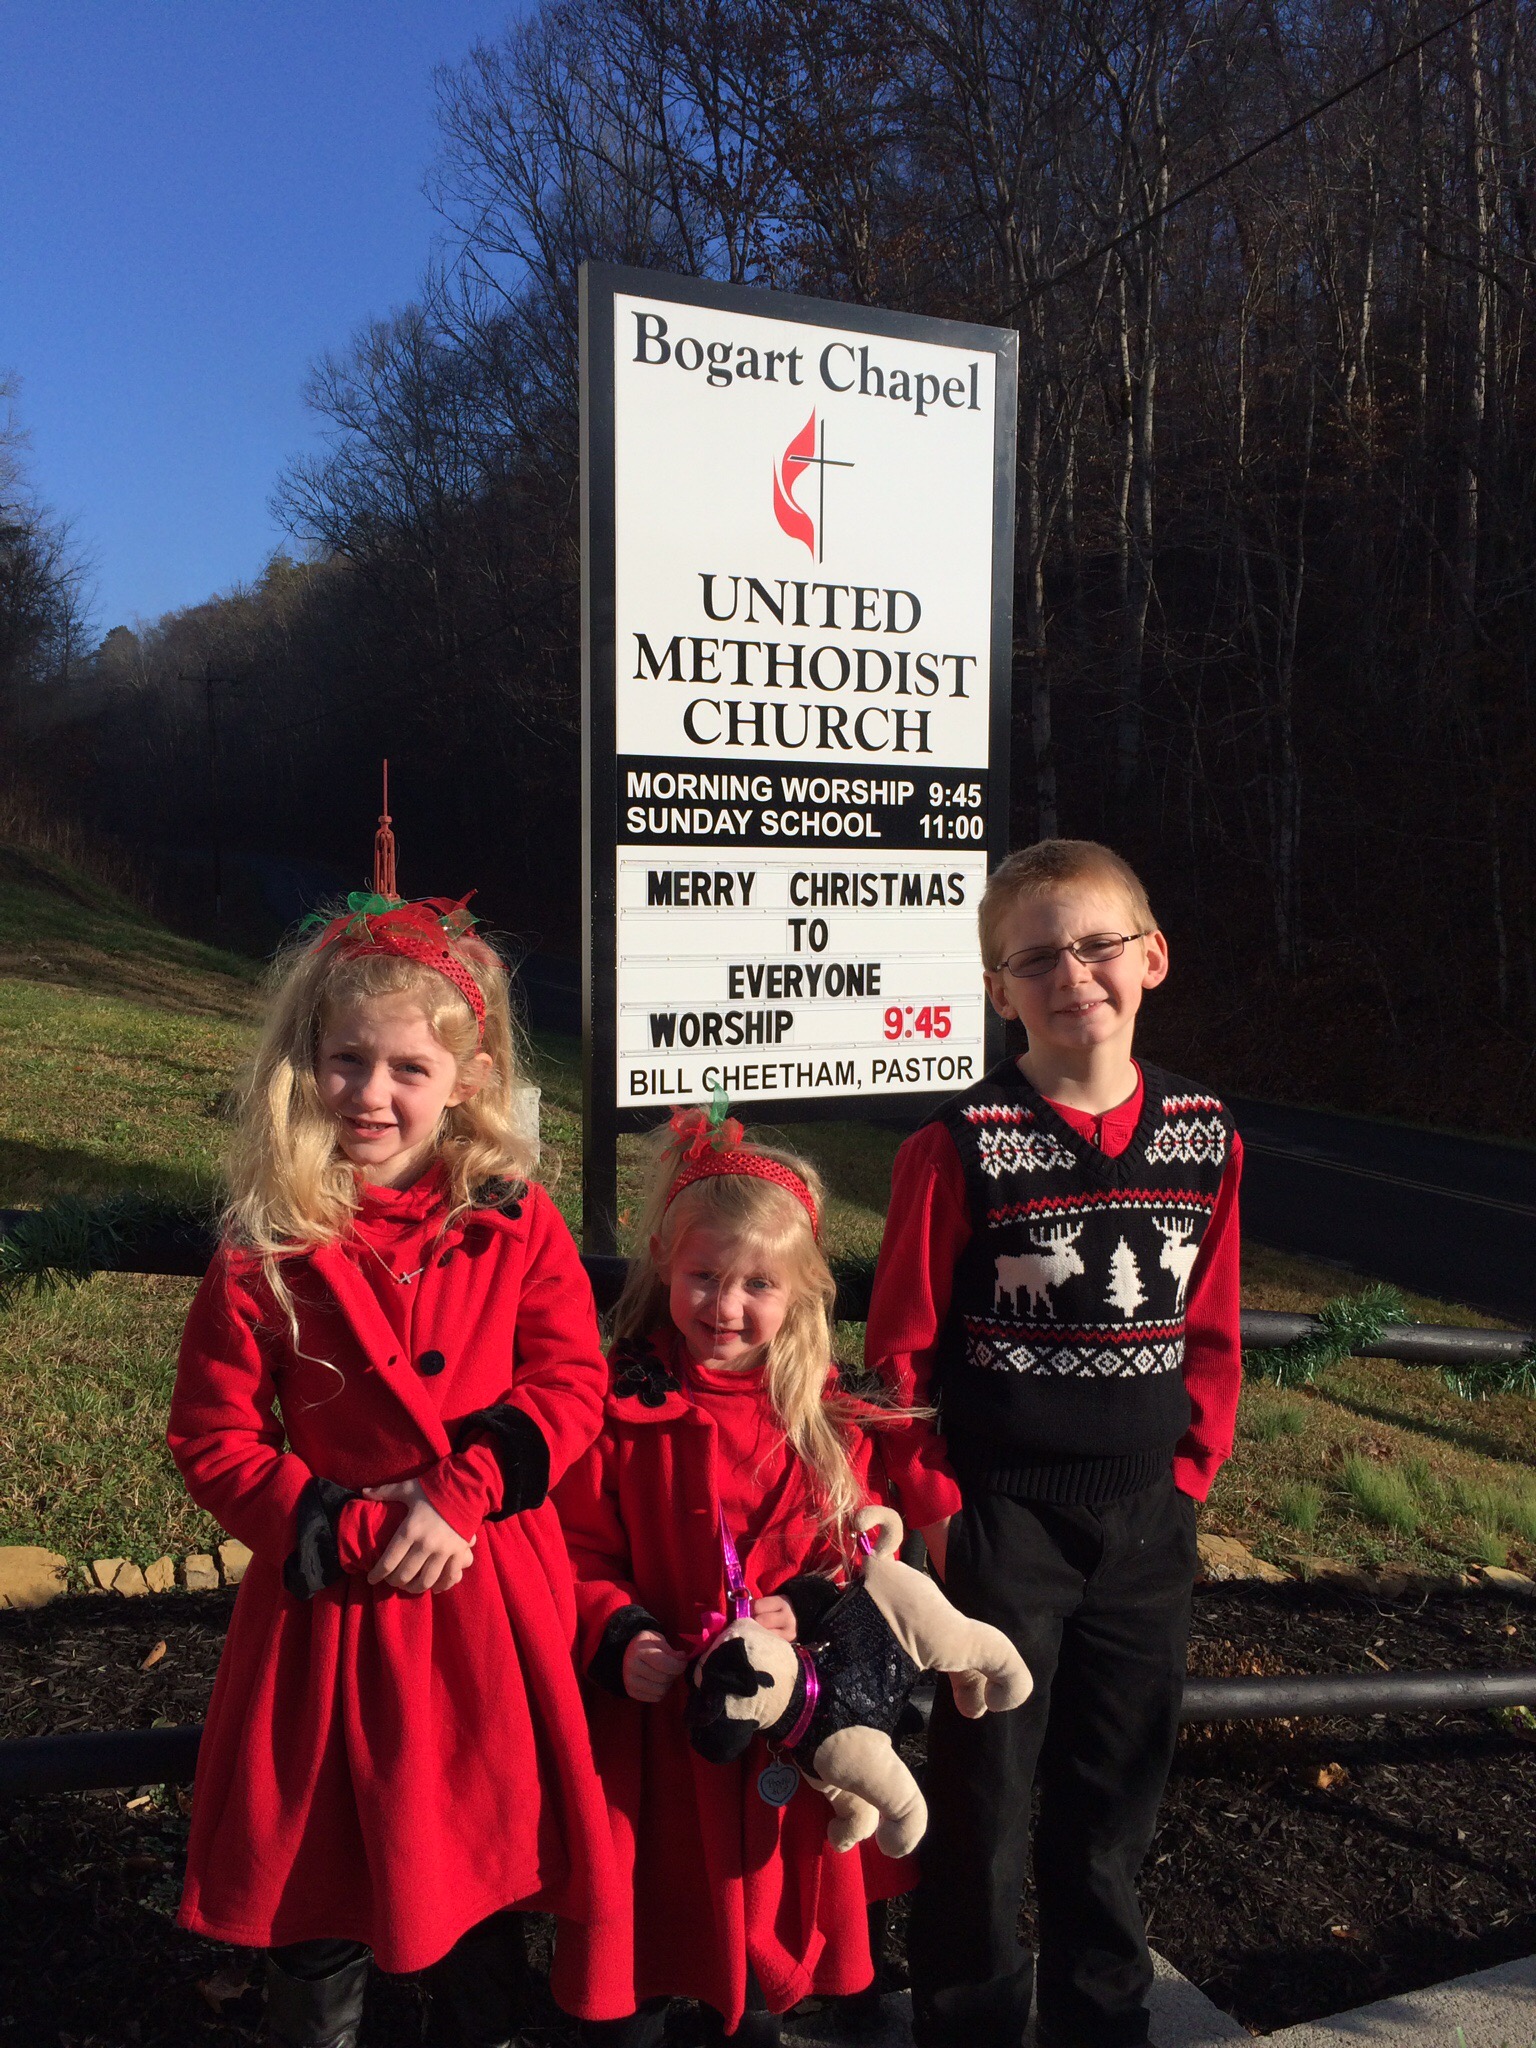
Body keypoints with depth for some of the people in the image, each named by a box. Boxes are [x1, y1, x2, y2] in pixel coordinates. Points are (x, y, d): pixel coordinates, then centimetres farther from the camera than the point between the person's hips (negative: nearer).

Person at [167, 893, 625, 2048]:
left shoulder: (517, 1227, -4)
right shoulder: (264, 1254, -8)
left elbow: (571, 1384, -5)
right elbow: (215, 1444, -5)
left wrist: (456, 1496, -17)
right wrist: (353, 1533, -15)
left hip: (489, 1601, 1)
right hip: (333, 1602, -1)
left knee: (489, 1864, 19)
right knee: (319, 1892, 14)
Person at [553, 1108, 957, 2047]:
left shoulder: (836, 1420, -5)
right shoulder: (619, 1409, -11)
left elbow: (872, 1551, -1)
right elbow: (578, 1553, -8)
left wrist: (806, 1608, -17)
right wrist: (619, 1637, -22)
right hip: (654, 1715, -2)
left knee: (775, 1891, 20)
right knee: (654, 1900, 15)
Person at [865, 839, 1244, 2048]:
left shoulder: (1206, 1137, 1)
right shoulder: (963, 1146, -12)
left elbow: (1211, 1333, 10)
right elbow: (902, 1346, -7)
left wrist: (1188, 1473, 4)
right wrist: (931, 1505, -10)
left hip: (1148, 1515, 4)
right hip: (1002, 1518, -4)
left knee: (1120, 1778, 18)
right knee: (986, 1778, 10)